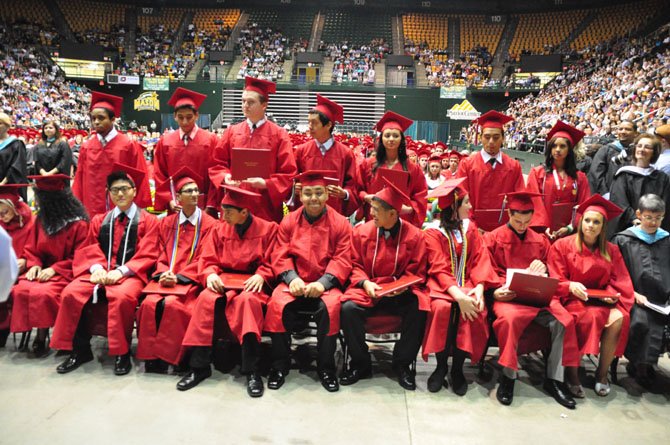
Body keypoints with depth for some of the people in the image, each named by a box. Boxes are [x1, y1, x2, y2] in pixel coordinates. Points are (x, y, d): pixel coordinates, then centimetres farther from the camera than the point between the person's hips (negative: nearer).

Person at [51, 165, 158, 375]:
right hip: (101, 273, 5)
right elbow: (90, 249, 12)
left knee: (122, 297, -36)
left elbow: (147, 255, -3)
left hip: (130, 274, -4)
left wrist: (121, 271, -17)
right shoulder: (99, 221, 19)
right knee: (70, 293, -22)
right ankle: (80, 350, -6)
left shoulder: (147, 220, 6)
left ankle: (122, 353, -18)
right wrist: (96, 268, -12)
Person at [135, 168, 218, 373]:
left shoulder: (209, 224, 2)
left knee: (172, 304, -30)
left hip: (190, 279, -3)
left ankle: (165, 355, -15)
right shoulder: (166, 223, 15)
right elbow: (160, 255, 10)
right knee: (150, 303, -25)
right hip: (166, 277, 3)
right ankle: (150, 356, -13)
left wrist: (178, 277, -15)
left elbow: (203, 259, -4)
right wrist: (164, 274, -11)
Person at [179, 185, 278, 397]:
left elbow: (271, 263, -2)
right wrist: (210, 274, -15)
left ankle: (252, 370, -34)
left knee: (247, 300, -38)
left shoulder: (268, 229, 0)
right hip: (224, 282, 3)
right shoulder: (220, 231, 10)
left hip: (252, 284, -3)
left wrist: (260, 276, -22)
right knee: (206, 299, -30)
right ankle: (199, 366, -23)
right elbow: (207, 260, 7)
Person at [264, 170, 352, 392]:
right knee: (277, 304, -27)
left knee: (330, 307, -32)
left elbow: (342, 260, -5)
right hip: (295, 282, 2)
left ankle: (326, 368, -10)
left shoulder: (340, 223, 1)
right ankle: (279, 365, -7)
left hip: (326, 283, -1)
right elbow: (281, 256, 3)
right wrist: (292, 278, -16)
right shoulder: (289, 221, 7)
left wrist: (323, 282, -20)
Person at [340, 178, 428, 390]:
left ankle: (402, 363, -5)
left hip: (401, 293, -1)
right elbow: (355, 265, 5)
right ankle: (361, 364, -6)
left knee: (418, 310, -30)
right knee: (348, 308, -29)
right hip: (367, 290, 1)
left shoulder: (414, 235, -3)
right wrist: (365, 283, -14)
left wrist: (402, 286, -20)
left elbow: (416, 273, 0)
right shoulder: (362, 231, 1)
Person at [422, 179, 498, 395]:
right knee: (442, 308, -35)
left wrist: (479, 288, -18)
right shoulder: (433, 231, -6)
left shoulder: (470, 227, 9)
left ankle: (457, 368, -11)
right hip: (442, 285, -3)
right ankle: (441, 366, -13)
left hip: (467, 283, 3)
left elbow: (480, 260, 2)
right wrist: (458, 296, -29)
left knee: (475, 310, -28)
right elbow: (440, 270, -14)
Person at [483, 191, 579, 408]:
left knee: (562, 321, -24)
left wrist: (542, 270, -2)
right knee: (510, 318, -37)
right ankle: (508, 377, -19)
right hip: (508, 296, -4)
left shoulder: (540, 241, 19)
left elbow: (549, 276, 23)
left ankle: (554, 380, -10)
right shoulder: (493, 239, 7)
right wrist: (497, 291, -15)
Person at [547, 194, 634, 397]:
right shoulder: (562, 245, 1)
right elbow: (555, 281, -2)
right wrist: (570, 286, -23)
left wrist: (612, 294, -15)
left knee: (619, 318, -28)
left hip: (601, 299, 3)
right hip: (571, 299, -3)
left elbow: (619, 280, 6)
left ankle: (602, 372, -9)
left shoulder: (611, 251, 11)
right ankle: (572, 372, -19)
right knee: (591, 316, -34)